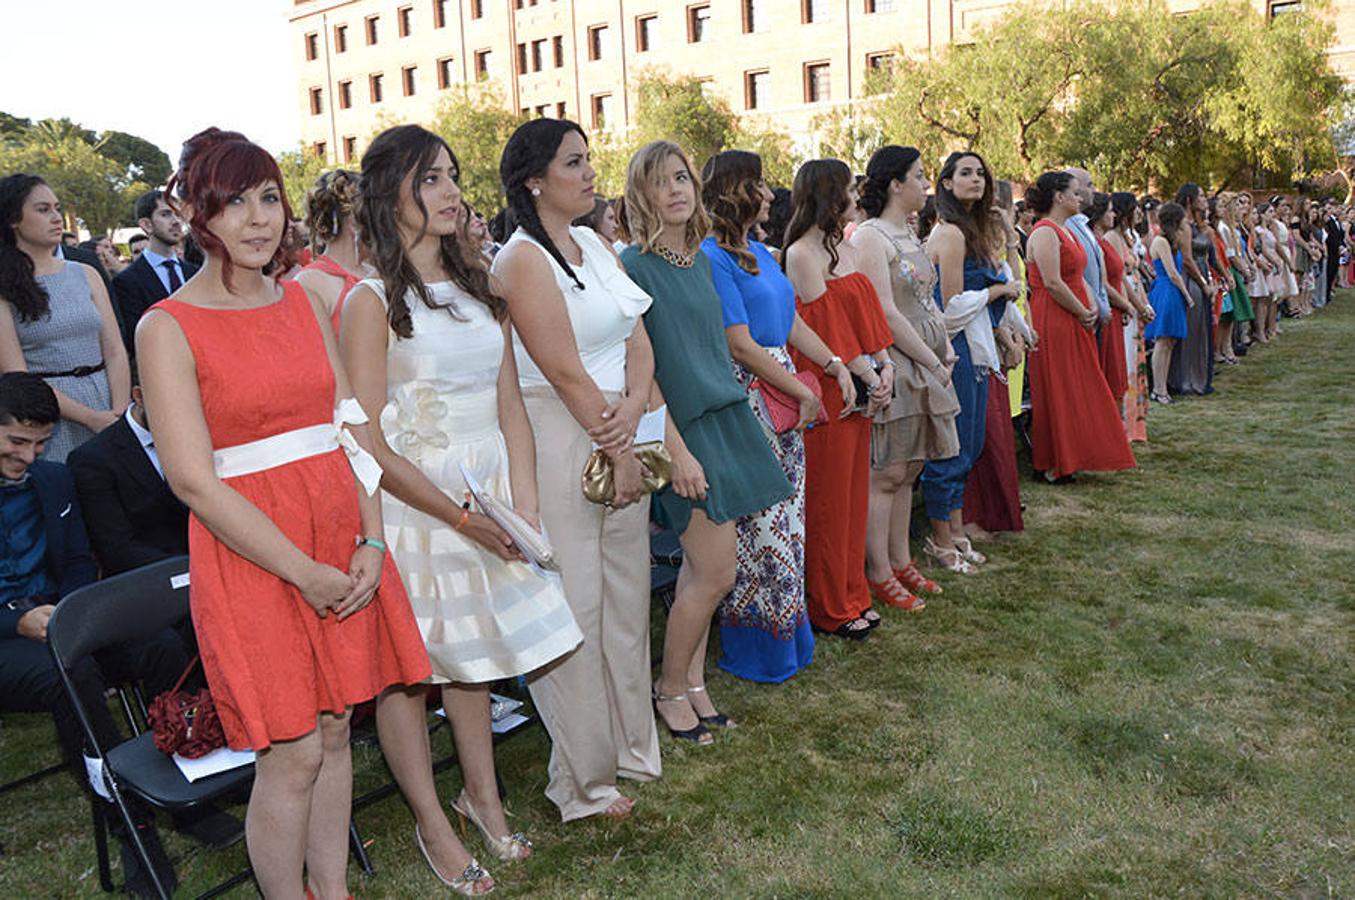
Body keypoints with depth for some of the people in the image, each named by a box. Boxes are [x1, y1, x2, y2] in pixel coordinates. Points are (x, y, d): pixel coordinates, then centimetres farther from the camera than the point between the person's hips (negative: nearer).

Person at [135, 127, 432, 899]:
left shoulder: (304, 301, 9)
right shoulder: (168, 328, -8)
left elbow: (353, 427, 7)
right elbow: (194, 481, -13)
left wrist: (371, 542, -4)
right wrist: (306, 573, -14)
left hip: (341, 536, 5)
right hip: (250, 555, -5)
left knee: (336, 728, 14)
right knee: (293, 755, 2)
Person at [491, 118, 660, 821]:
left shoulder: (596, 246, 13)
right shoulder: (522, 259, -12)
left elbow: (638, 343, 8)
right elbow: (566, 372, -16)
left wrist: (631, 409, -10)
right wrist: (618, 453, -12)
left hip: (618, 435, 8)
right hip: (560, 442, -8)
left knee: (626, 596, 15)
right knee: (574, 609, 1)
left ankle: (628, 747, 32)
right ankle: (584, 779, 17)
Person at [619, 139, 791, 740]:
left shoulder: (700, 259, 13)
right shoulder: (633, 266, -11)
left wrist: (739, 416, 17)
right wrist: (676, 449, -18)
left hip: (726, 418, 7)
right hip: (683, 427, -7)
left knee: (700, 567, 11)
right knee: (716, 573, -6)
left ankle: (693, 680, 24)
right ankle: (670, 689, 14)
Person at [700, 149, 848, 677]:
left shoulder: (759, 252, 15)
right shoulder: (712, 257, -13)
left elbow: (792, 322, 18)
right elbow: (740, 343, -18)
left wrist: (835, 365, 7)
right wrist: (803, 391, -13)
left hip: (782, 401, 9)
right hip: (746, 400, -9)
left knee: (784, 521, 14)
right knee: (759, 525, -1)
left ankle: (787, 634, 27)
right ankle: (754, 647, 14)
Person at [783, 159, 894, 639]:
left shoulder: (847, 249, 14)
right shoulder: (802, 253, -12)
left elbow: (869, 316, 13)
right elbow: (827, 329, -15)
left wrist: (885, 369, 1)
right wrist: (866, 377, -12)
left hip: (862, 387, 8)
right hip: (828, 390, -8)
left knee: (853, 491, 13)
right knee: (827, 498, 1)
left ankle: (853, 595, 25)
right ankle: (831, 609, 13)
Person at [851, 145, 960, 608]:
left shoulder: (910, 235, 17)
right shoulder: (870, 236, -11)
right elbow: (886, 312, -17)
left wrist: (946, 349, 5)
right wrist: (932, 361, -13)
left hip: (923, 366, 9)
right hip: (893, 364, -9)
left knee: (906, 470, 13)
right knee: (886, 473, -4)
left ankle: (900, 561, 22)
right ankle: (879, 574, 5)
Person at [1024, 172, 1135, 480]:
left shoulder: (1065, 231, 17)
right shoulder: (1044, 232, -14)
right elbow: (1052, 283, -22)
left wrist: (1091, 307, 3)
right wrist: (1082, 312, -13)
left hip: (1075, 323, 10)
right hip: (1053, 322, -10)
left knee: (1080, 391, 14)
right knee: (1057, 393, -4)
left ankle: (1072, 457, 23)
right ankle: (1053, 464, 5)